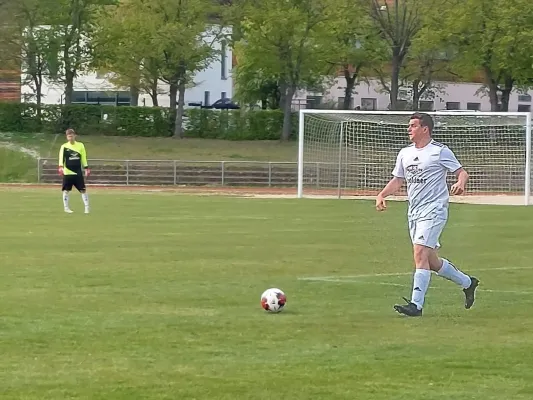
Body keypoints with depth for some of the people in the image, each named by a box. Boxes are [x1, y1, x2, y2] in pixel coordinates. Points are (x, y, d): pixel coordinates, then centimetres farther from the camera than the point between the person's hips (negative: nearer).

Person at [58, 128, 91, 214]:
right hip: (67, 172, -2)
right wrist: (61, 167, -29)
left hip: (78, 172, 2)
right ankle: (66, 208, 13)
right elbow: (61, 157, -13)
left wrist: (86, 168, 5)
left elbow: (83, 158, 11)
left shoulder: (80, 145, 5)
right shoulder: (64, 147, -2)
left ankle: (87, 207, 3)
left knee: (83, 190, -2)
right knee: (66, 190, 2)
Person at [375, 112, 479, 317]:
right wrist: (382, 195, 3)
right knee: (431, 261, 11)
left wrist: (460, 183, -24)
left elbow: (462, 172, -2)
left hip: (434, 210, -8)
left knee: (420, 253, -19)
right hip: (414, 212, 8)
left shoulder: (440, 151, -6)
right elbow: (397, 180, 19)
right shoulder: (405, 153, 13)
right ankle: (467, 282, 32)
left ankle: (416, 304, -21)